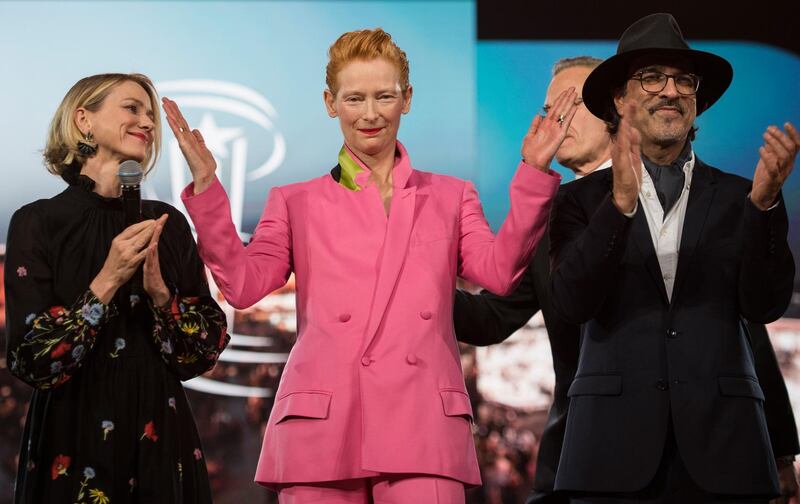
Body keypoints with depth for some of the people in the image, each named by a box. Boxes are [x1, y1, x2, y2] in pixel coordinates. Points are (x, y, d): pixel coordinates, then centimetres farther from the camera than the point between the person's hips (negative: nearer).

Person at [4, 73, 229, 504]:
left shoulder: (167, 224, 5)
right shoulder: (37, 223, -5)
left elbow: (204, 353, 3)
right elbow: (30, 360, -11)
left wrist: (159, 292, -13)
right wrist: (107, 283, -18)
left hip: (160, 440, 3)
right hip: (74, 443, -3)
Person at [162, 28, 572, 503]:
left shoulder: (451, 198, 19)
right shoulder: (296, 203, 18)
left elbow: (500, 271, 2)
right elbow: (243, 284, 3)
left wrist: (533, 174, -6)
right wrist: (205, 186, -4)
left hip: (422, 428, 0)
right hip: (321, 427, 0)